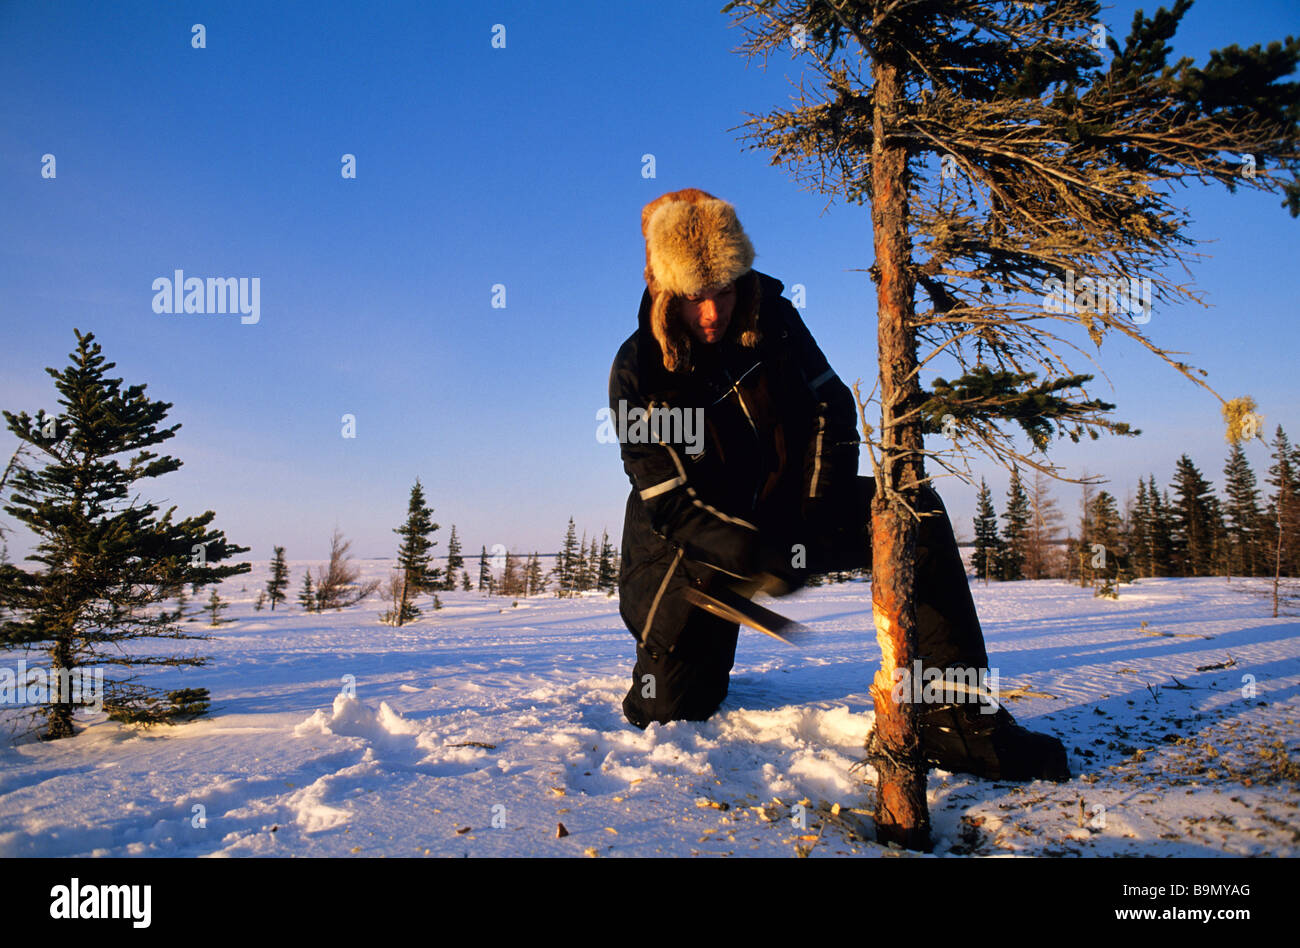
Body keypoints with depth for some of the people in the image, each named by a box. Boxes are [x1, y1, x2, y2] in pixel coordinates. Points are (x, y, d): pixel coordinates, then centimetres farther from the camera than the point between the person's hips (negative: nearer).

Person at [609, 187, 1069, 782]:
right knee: (667, 712, -7)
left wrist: (820, 511, -14)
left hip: (784, 513, 3)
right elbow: (672, 504, -21)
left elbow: (832, 407, 0)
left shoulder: (771, 318, -7)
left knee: (918, 512, -22)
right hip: (694, 543, -2)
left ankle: (954, 720, -23)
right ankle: (673, 657, 33)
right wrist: (760, 558, -35)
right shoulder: (637, 374, -18)